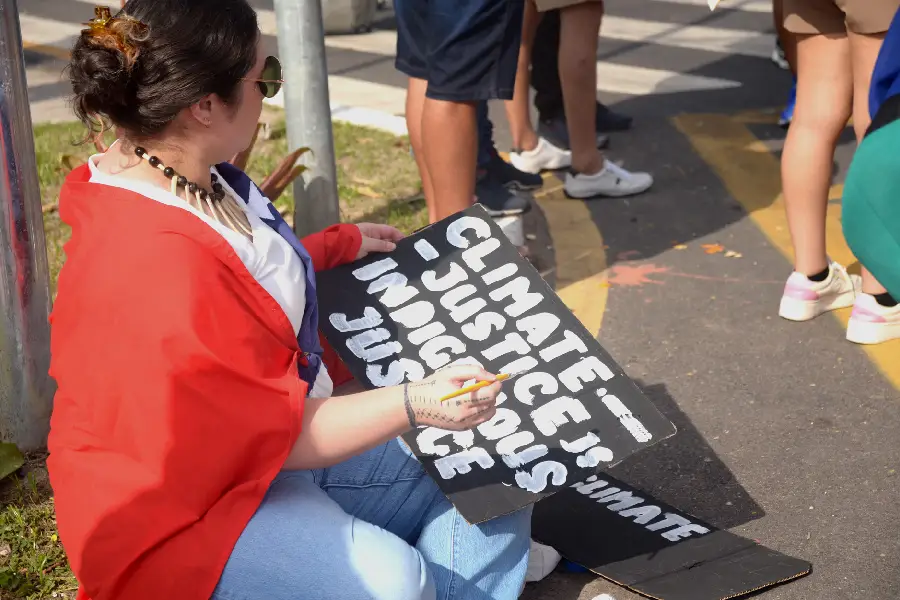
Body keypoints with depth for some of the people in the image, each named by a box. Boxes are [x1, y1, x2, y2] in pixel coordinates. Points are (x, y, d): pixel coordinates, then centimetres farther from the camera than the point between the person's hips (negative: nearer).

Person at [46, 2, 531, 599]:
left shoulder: (190, 177, 0)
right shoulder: (160, 267, -31)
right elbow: (277, 432, -25)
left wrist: (343, 244, 30)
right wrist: (414, 405, -30)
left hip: (282, 428, 10)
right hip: (189, 507, -10)